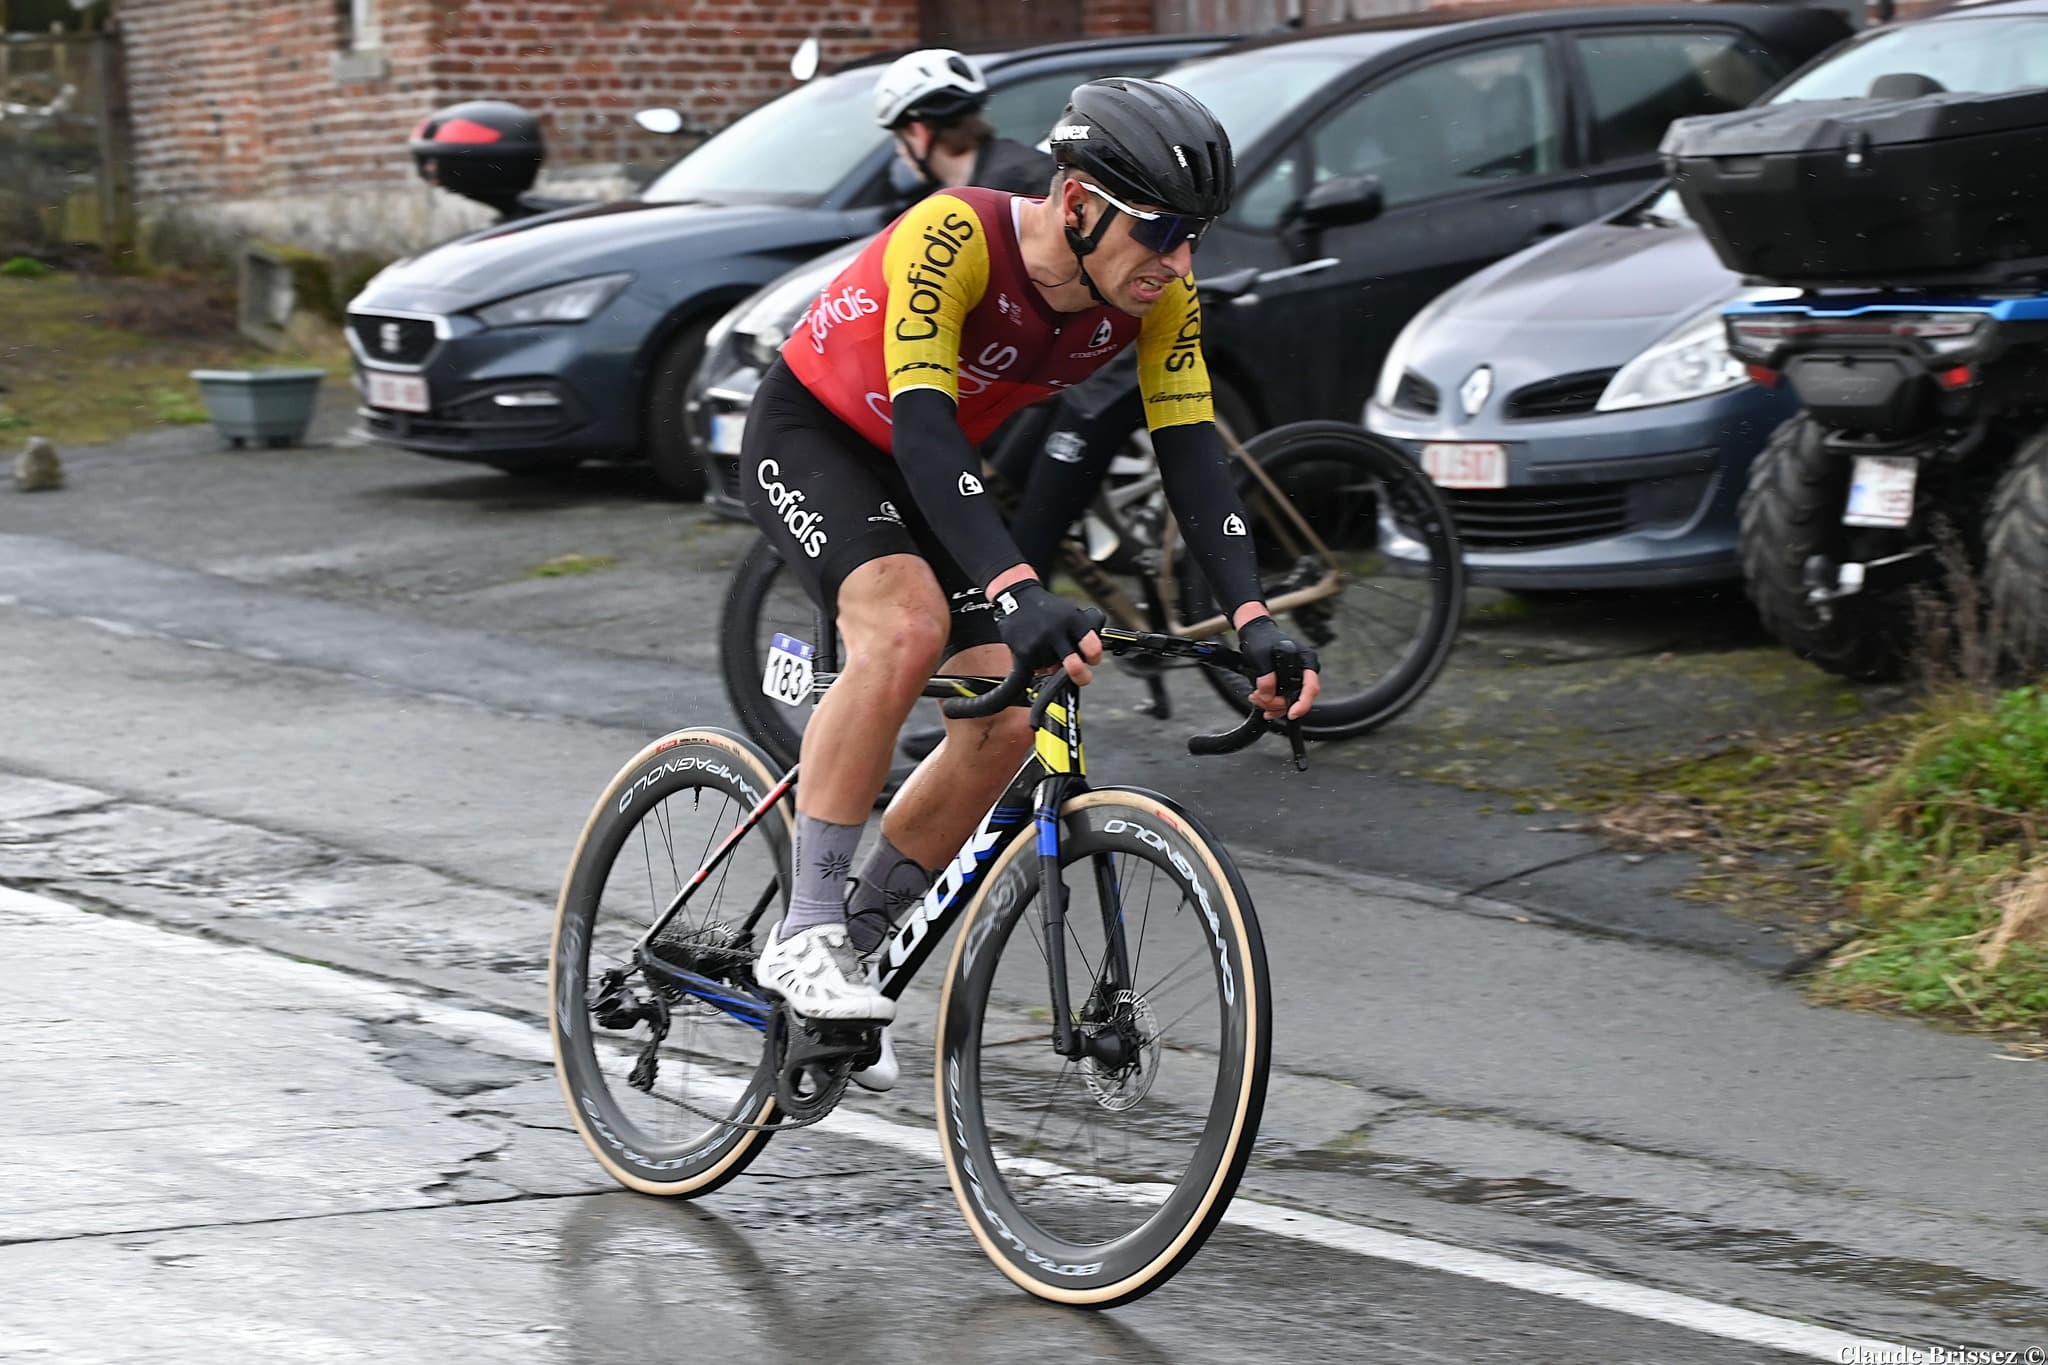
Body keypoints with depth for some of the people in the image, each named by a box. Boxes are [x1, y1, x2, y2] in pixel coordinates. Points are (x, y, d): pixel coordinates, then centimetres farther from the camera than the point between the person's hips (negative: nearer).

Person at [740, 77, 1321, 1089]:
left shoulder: (1159, 297, -18)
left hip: (931, 472, 6)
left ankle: (850, 944, 11)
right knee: (909, 625, -33)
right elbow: (923, 427, -43)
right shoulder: (952, 238, -35)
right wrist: (1019, 595, -55)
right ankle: (802, 935, -24)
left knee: (1008, 721, -8)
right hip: (810, 436, -6)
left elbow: (1192, 456, -19)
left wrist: (1253, 621, -33)